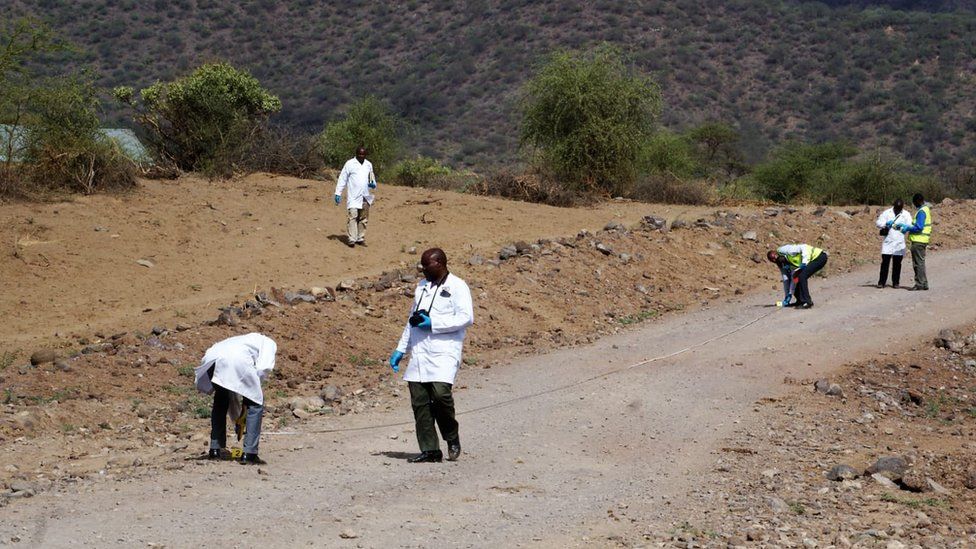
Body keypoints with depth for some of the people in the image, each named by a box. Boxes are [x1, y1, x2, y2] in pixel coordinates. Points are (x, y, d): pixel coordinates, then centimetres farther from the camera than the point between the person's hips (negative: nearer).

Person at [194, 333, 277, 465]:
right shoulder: (268, 343, 29)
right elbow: (263, 368, 8)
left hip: (212, 359, 6)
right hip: (238, 360, -6)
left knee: (220, 403, 28)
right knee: (255, 404, 8)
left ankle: (215, 449, 28)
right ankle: (249, 454, 2)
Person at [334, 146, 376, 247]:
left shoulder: (368, 165, 13)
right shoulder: (350, 164, -1)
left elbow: (372, 178, 23)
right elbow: (342, 179, -1)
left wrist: (373, 184, -1)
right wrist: (338, 193, -6)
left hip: (365, 197, 5)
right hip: (353, 196, -5)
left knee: (363, 219, 7)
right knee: (353, 217, -13)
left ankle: (360, 239, 14)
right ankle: (351, 239, -15)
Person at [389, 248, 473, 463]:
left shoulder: (457, 287, -2)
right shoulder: (422, 286, 20)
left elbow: (466, 317, -13)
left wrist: (433, 323, -14)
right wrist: (400, 349, 21)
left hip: (444, 351, -7)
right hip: (419, 352, 7)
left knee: (440, 393, -22)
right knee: (419, 401, 0)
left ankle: (452, 439, 1)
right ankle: (430, 450, 6)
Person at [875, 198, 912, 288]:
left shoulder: (906, 215, 7)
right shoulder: (887, 213, 5)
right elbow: (878, 222, 1)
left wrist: (902, 225, -21)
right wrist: (886, 224, -19)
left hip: (899, 243, 1)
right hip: (887, 242, -1)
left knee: (897, 264, 6)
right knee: (885, 262, -3)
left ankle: (895, 282, 14)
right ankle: (881, 282, 2)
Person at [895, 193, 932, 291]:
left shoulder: (921, 212, -16)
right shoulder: (925, 209, 16)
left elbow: (919, 227, -22)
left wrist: (907, 228, -10)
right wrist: (906, 226, 13)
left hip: (918, 241, -10)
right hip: (920, 240, 10)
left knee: (918, 263, -6)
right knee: (920, 262, 16)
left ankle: (919, 284, -4)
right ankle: (924, 284, 20)